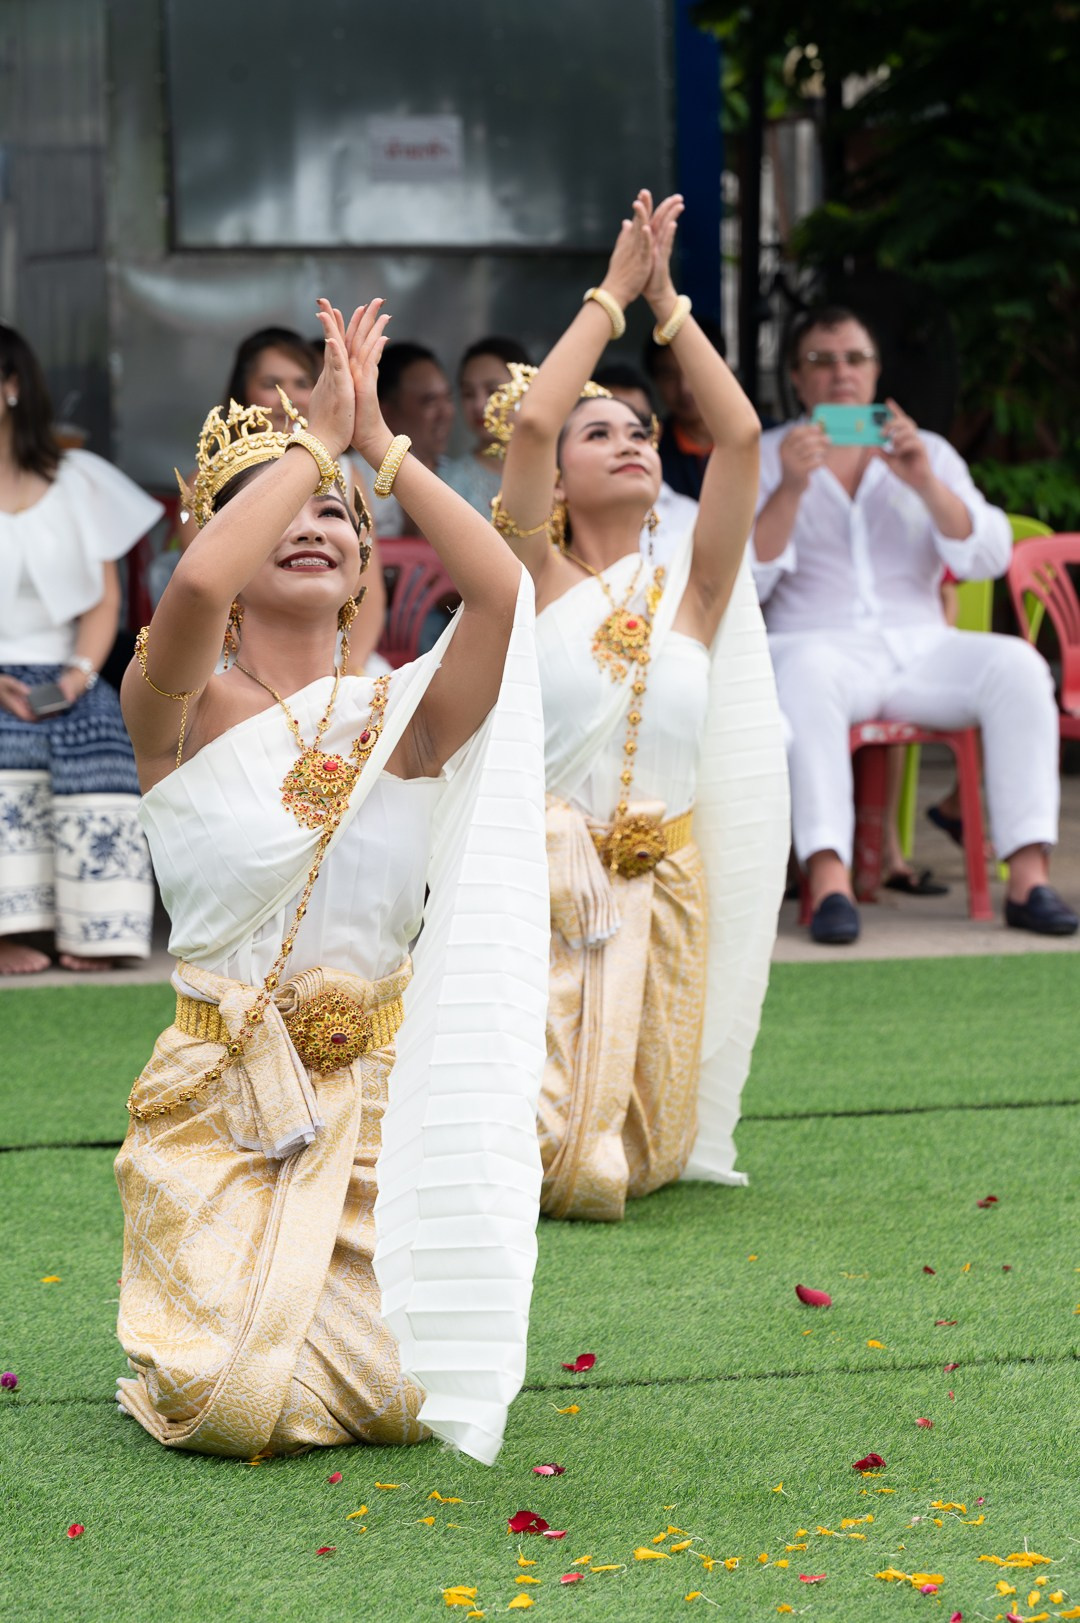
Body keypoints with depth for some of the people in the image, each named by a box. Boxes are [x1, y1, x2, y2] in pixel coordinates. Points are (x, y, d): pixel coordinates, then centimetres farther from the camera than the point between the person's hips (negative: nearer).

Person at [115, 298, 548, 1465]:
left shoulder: (402, 720, 4)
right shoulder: (178, 709, -4)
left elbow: (500, 588, -14)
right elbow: (197, 584, -26)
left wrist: (380, 445, -9)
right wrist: (316, 436, -14)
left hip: (379, 1104, 3)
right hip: (221, 1106, -2)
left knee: (396, 1394, -12)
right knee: (240, 1405, -17)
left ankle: (326, 1293, 24)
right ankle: (201, 1303, 20)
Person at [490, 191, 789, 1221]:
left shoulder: (691, 593, 5)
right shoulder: (540, 586, 0)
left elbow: (739, 435, -5)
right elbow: (530, 419, -13)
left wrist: (667, 303, -3)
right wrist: (612, 295, -6)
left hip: (663, 893, 3)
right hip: (547, 886, -3)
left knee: (638, 1158, 3)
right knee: (543, 1154, -19)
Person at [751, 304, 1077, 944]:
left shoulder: (928, 452, 18)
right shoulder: (764, 457, 12)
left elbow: (987, 558, 3)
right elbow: (746, 580, -3)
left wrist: (924, 482, -12)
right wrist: (791, 489, -17)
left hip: (921, 646, 3)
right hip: (819, 643, -3)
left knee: (1018, 664, -27)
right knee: (808, 673, -39)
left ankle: (1029, 876, -32)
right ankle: (829, 881, -48)